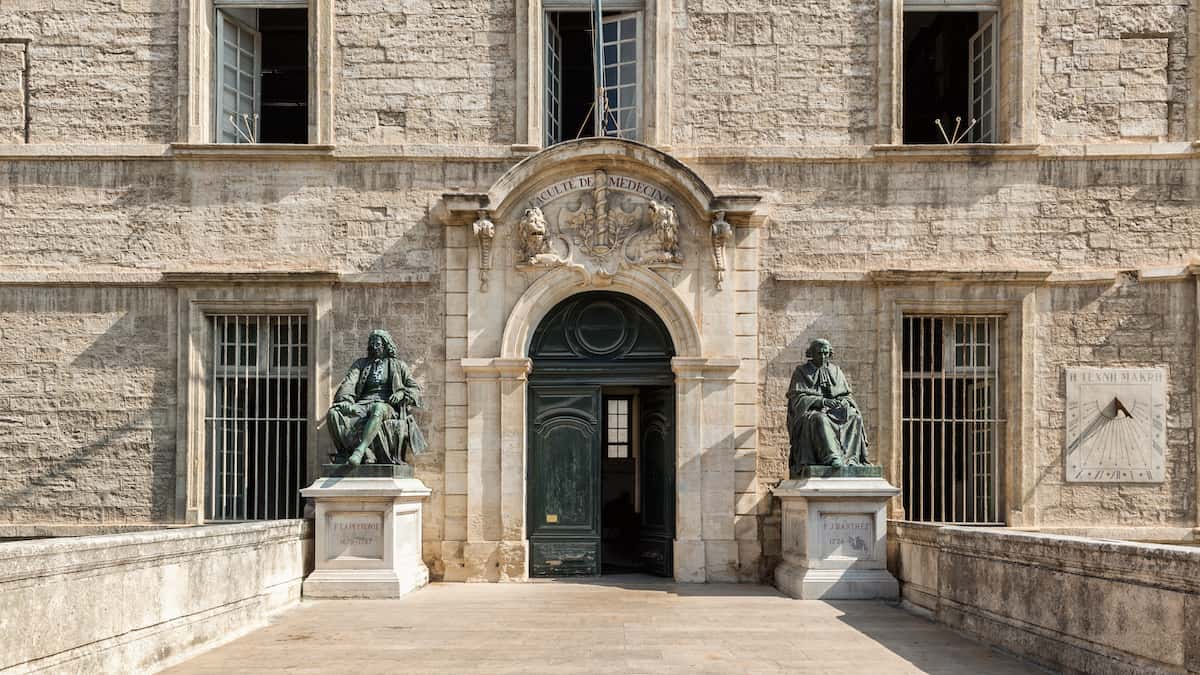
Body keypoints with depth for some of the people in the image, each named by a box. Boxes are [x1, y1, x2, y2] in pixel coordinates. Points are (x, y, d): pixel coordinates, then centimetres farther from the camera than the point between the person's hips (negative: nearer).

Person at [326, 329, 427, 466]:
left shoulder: (398, 366, 20)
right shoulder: (361, 364, 23)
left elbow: (416, 389, 15)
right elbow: (348, 383, 6)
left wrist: (401, 393, -7)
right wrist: (345, 400, -14)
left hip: (386, 407, -3)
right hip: (363, 406, 3)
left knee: (377, 410, -42)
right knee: (333, 413, -28)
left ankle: (359, 452, -57)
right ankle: (366, 453, -37)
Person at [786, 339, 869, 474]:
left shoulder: (836, 371, 18)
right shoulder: (801, 371, 5)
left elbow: (846, 395, 14)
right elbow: (797, 398, -6)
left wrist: (843, 402, -12)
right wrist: (822, 401, -19)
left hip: (835, 411, 4)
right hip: (809, 412, -4)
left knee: (855, 417, -26)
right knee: (820, 420, -39)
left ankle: (849, 457, -37)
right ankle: (831, 456, -52)